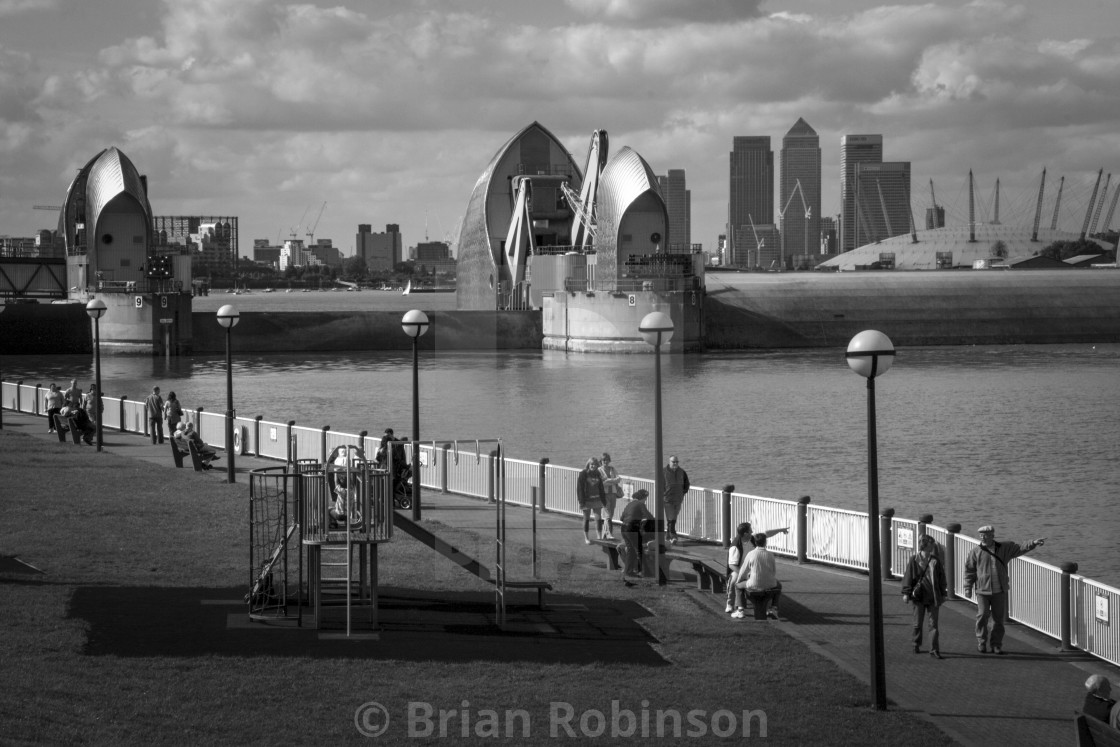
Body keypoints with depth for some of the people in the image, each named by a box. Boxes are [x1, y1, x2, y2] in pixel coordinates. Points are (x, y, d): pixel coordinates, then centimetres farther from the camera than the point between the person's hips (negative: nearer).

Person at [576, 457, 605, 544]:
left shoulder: (597, 474, 7)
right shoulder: (583, 474, -8)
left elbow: (601, 488, 12)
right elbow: (579, 488, -10)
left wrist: (603, 500, 7)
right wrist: (581, 501, -15)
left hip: (597, 499, 4)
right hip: (587, 500, -4)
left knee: (598, 518, 2)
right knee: (586, 518, 5)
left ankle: (600, 536, 8)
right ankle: (586, 538, 14)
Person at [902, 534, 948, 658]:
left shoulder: (935, 561, 4)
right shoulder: (914, 559, -4)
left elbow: (941, 578, 9)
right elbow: (908, 577, -2)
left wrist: (943, 594, 8)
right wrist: (906, 593, -6)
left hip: (933, 596, 2)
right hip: (919, 596, -2)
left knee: (933, 623, -1)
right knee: (918, 623, 10)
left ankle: (934, 649, -1)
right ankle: (916, 645, 28)